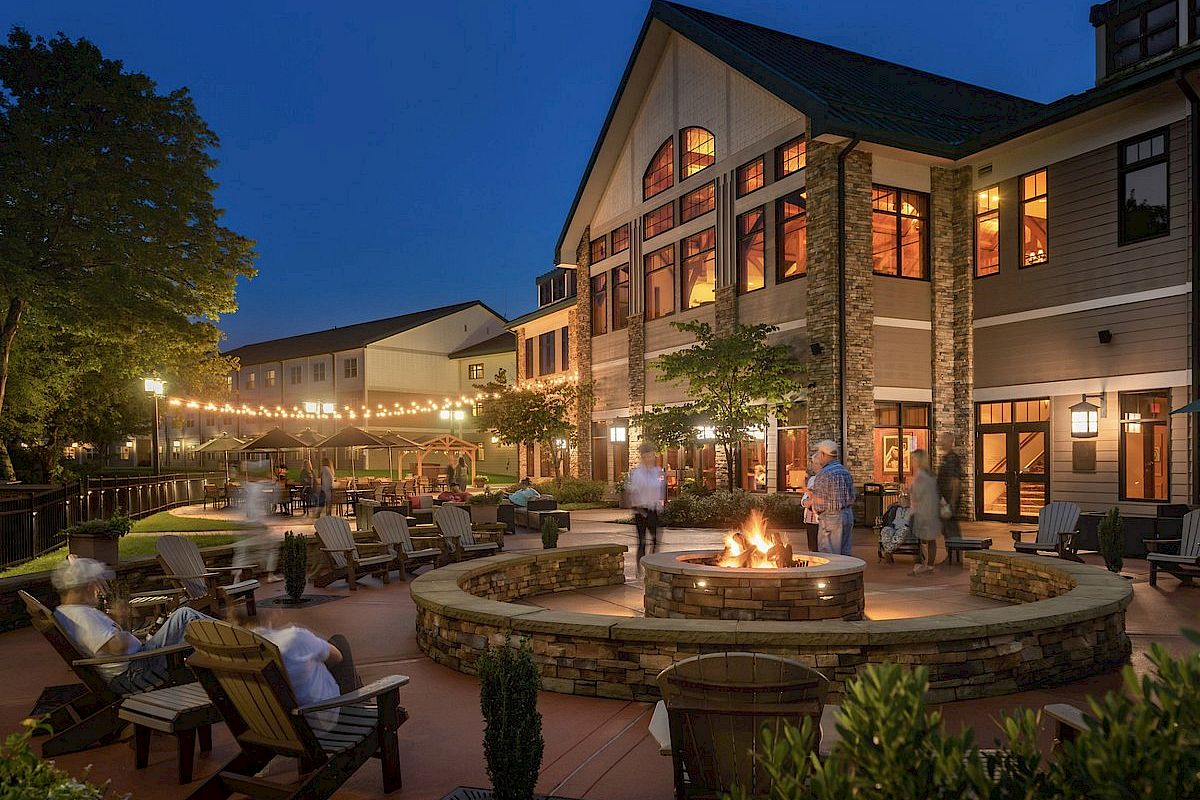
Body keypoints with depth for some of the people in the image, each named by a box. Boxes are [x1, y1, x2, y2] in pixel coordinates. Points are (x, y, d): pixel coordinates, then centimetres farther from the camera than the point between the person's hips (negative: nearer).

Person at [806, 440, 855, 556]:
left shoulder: (824, 474, -14)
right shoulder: (845, 471, 13)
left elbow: (820, 503, -13)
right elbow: (851, 499, 16)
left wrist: (812, 495, 7)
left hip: (831, 518, -9)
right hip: (848, 515, 9)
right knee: (846, 554, 11)